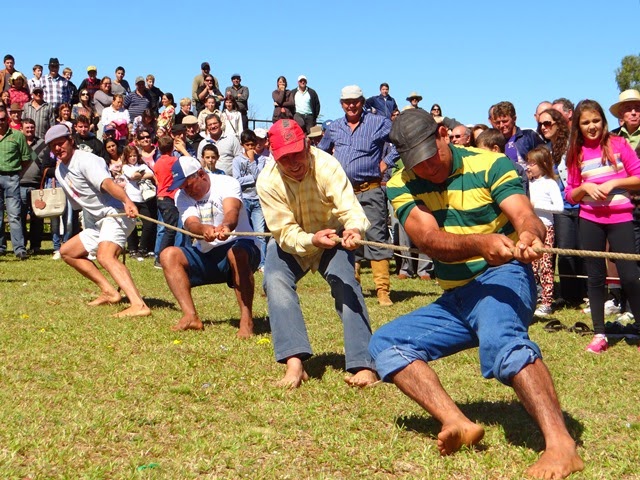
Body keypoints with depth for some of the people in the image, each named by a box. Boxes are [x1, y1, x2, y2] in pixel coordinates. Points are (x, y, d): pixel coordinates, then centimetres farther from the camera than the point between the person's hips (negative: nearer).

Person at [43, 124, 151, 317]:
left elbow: (107, 183, -34)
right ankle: (109, 292, 13)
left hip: (116, 214, -11)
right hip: (96, 221, 11)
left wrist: (127, 201, -51)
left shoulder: (85, 160, -15)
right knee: (67, 251, 20)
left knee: (105, 256, -34)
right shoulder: (60, 171, 14)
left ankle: (139, 305, -51)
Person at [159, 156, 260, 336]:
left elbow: (231, 211, -32)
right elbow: (191, 223, -19)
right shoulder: (181, 196, 2)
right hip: (205, 255, 5)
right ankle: (191, 316, -27)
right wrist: (204, 229, -45)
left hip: (238, 247, -5)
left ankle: (246, 319, -36)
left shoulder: (226, 183, -10)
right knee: (168, 255, -17)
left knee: (237, 254, -39)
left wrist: (225, 226, -58)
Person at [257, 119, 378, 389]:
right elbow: (284, 232, -28)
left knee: (346, 283, -25)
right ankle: (295, 362, -31)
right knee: (275, 281, -26)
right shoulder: (267, 181, -26)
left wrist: (354, 229, -60)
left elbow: (350, 208, -36)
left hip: (331, 235, -1)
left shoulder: (327, 166, -29)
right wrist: (312, 240, -49)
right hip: (290, 243, 1)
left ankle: (363, 365, -26)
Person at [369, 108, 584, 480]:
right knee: (385, 344, -9)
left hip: (501, 277, -5)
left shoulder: (491, 165, -8)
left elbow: (526, 216, -22)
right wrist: (482, 243, -39)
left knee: (501, 340, -37)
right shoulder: (402, 185, -1)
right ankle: (458, 425, -26)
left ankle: (561, 445, -44)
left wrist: (529, 235, -48)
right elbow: (430, 240, -18)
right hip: (454, 299, 6)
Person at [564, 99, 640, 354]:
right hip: (590, 220, 3)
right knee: (595, 277, 6)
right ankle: (599, 335, 13)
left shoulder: (618, 144, 0)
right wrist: (585, 187, -10)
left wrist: (613, 182, -14)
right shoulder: (576, 153, 6)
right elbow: (570, 195, 9)